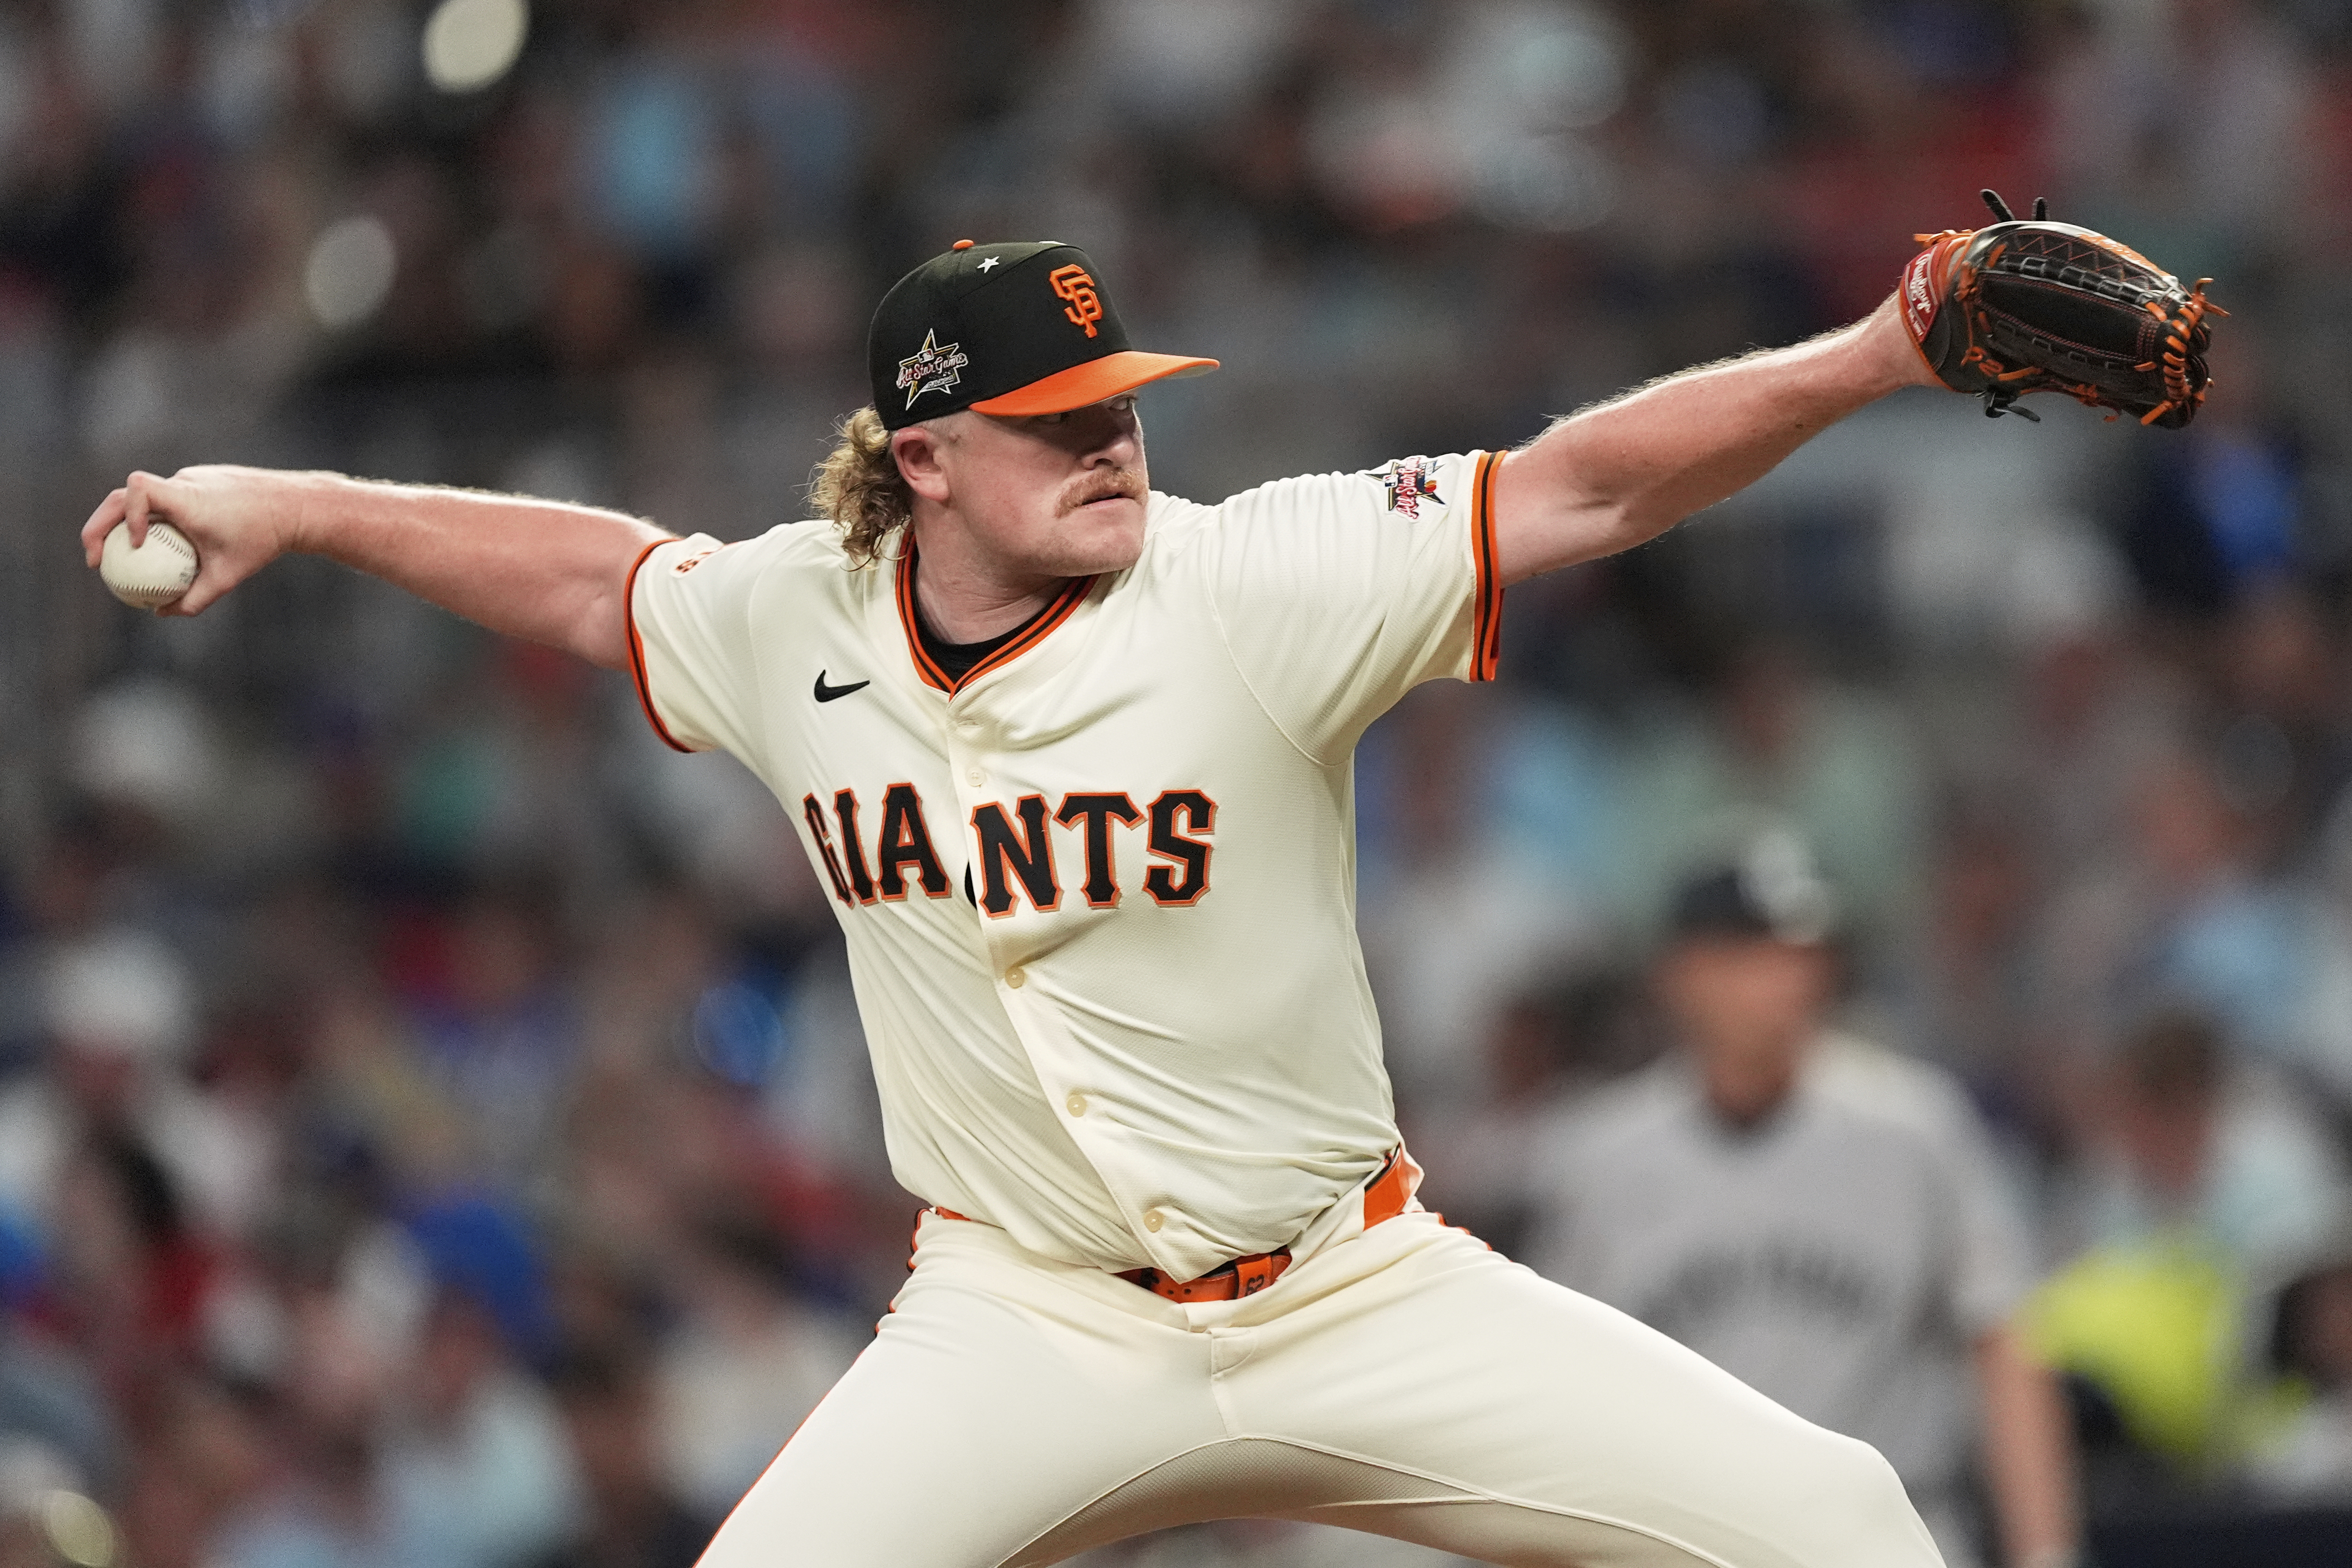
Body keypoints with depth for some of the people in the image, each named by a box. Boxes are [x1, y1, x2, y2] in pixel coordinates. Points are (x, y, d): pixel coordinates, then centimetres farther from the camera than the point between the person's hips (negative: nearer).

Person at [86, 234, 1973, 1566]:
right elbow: (592, 572, 18)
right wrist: (292, 508, 21)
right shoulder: (798, 626, -2)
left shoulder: (1249, 586, -14)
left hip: (1351, 1300, -1)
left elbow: (1579, 488, -20)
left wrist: (1871, 358, -32)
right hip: (1022, 1327, 1)